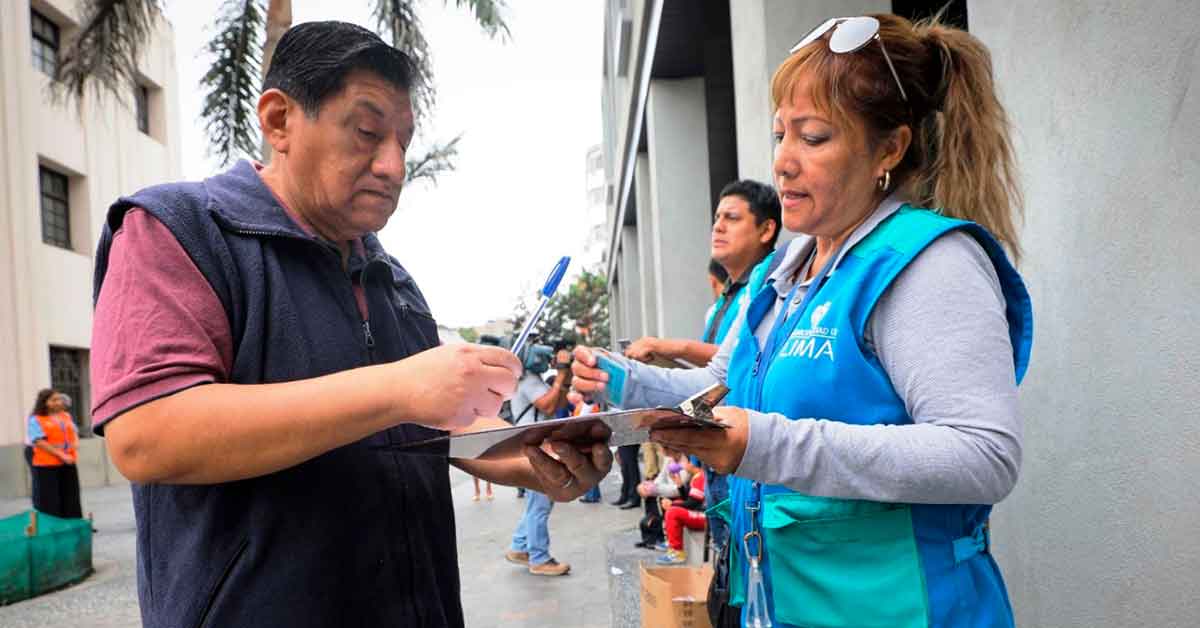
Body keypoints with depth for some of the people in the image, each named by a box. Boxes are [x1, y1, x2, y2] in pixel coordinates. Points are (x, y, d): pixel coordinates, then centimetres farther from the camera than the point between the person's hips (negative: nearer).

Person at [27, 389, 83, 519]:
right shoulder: (36, 419, -5)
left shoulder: (66, 416, 14)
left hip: (68, 464, 6)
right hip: (46, 466, -6)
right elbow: (40, 442, -14)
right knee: (50, 503, -2)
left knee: (71, 500, 10)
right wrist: (61, 455, -18)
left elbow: (74, 433, 17)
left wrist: (76, 443, -7)